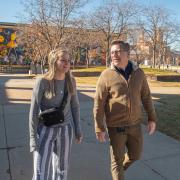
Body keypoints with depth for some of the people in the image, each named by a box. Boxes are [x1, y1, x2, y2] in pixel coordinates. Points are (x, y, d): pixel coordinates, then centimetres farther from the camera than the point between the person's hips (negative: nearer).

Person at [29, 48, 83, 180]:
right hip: (45, 129, -4)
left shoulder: (71, 81, -3)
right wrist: (33, 137, -13)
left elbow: (74, 105, 7)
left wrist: (78, 129, 8)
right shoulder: (43, 82, -17)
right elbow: (34, 111, -12)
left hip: (65, 129, 4)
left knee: (62, 169, 17)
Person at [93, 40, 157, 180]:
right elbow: (98, 104, -12)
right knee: (117, 160, 9)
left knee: (135, 155, 20)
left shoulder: (138, 73, -3)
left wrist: (152, 118, 5)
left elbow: (146, 97, 6)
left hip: (135, 124, 4)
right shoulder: (106, 76, -14)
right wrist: (99, 128, -12)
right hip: (116, 126, -4)